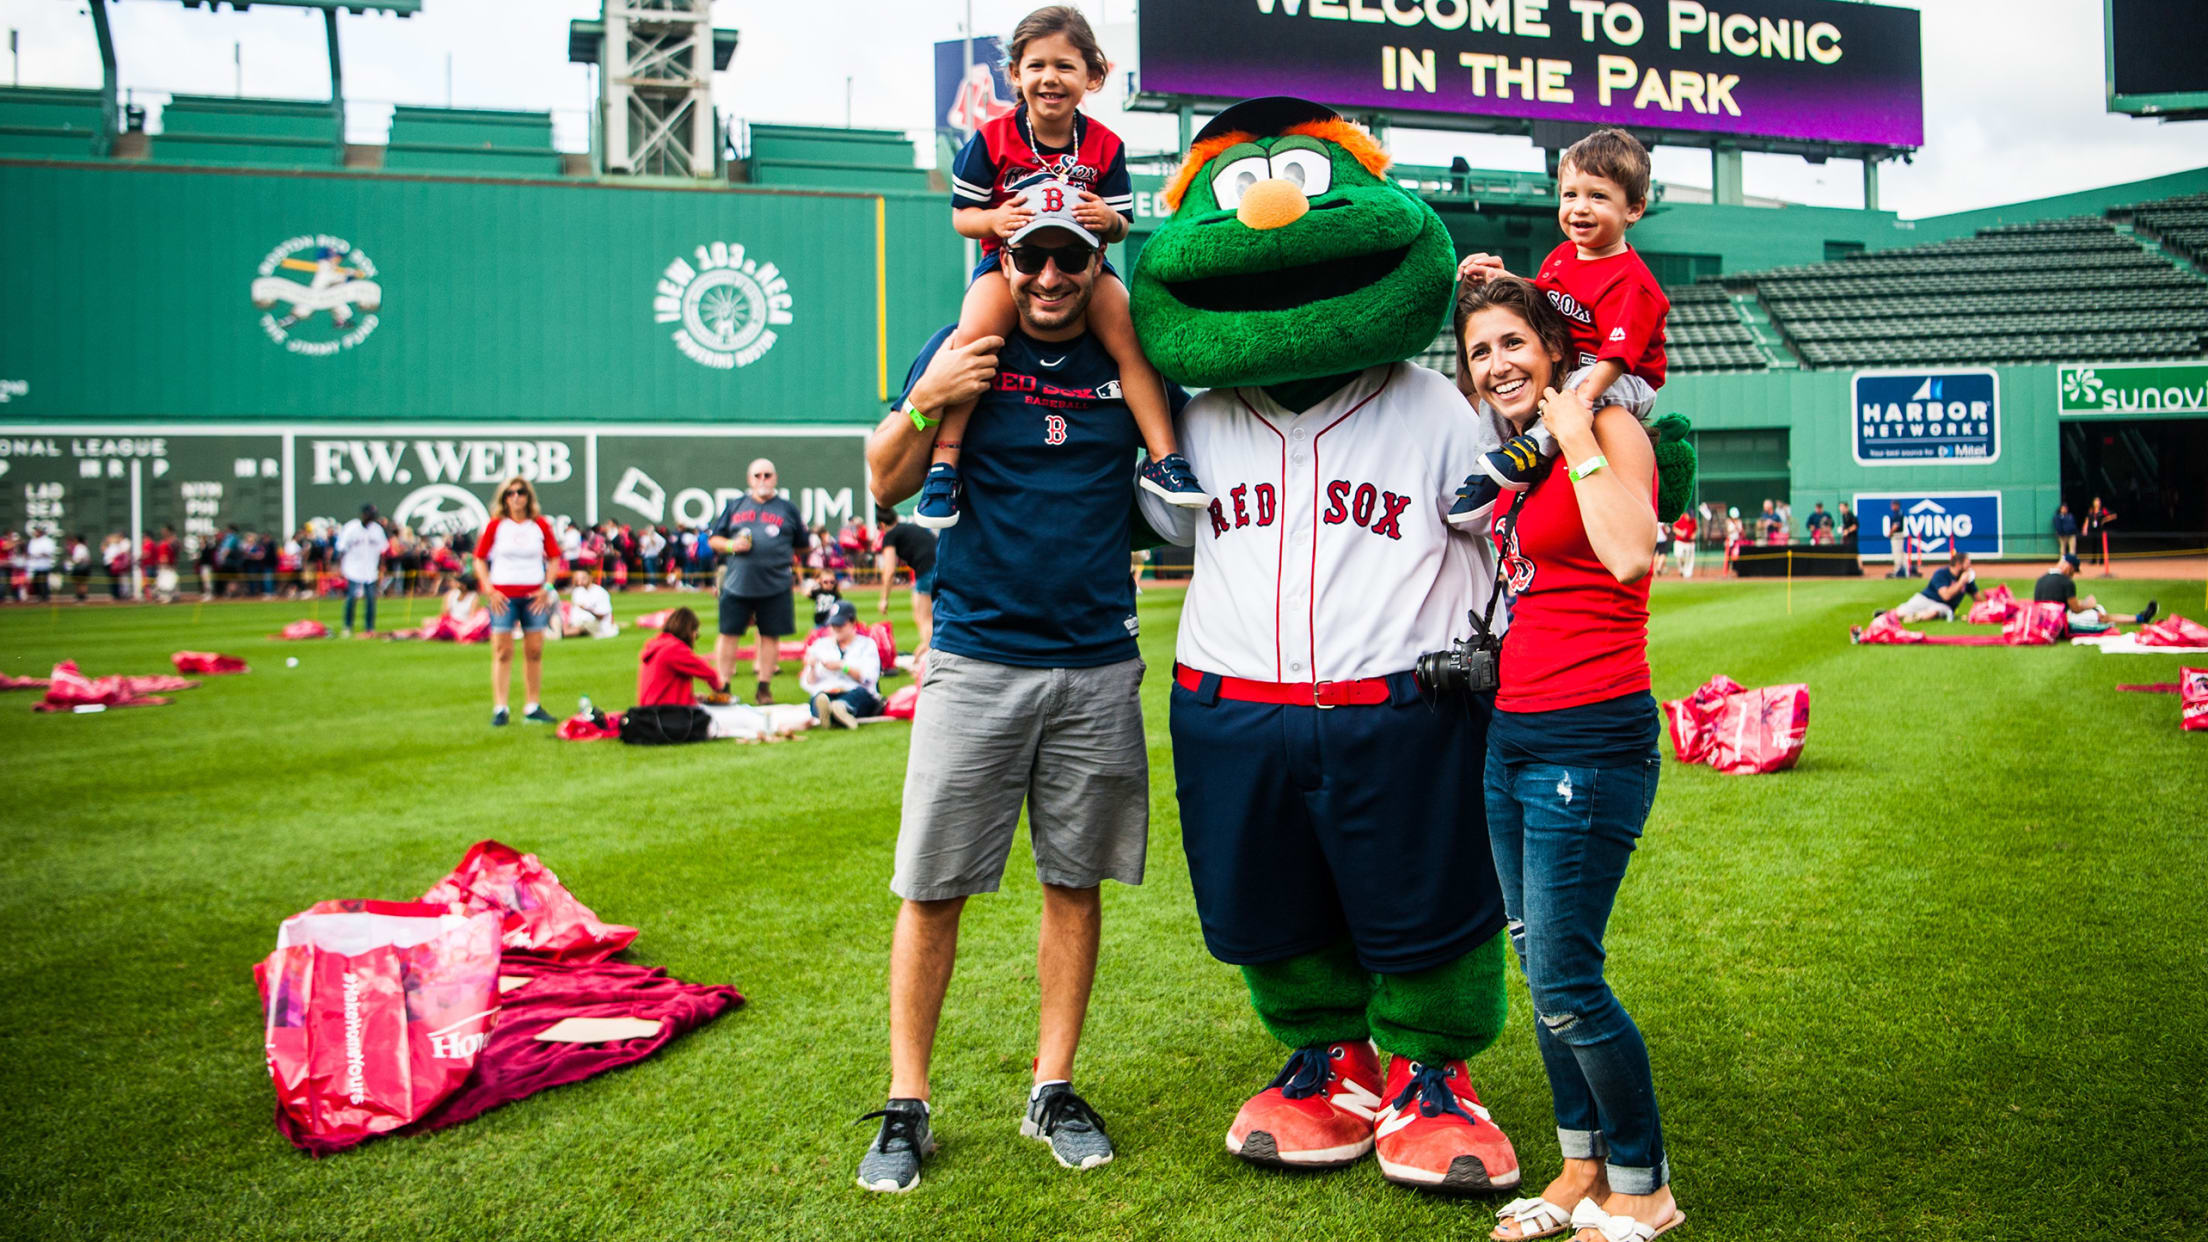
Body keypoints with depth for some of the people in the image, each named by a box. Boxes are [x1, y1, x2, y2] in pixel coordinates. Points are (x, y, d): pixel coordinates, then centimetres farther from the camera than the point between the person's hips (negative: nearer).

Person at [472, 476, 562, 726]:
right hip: (503, 596, -2)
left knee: (534, 651, 4)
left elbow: (554, 558, 11)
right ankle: (500, 709, 0)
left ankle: (533, 706, 12)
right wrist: (490, 590, -6)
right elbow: (479, 559, 4)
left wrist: (546, 588, 0)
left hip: (534, 596, 2)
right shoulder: (495, 525, 0)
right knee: (502, 651, -2)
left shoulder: (541, 524, 5)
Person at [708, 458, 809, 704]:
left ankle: (764, 688, 15)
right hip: (737, 583, 1)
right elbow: (713, 539, 12)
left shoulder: (787, 509, 8)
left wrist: (781, 557, 6)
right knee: (728, 634, 2)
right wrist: (731, 545, -6)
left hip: (776, 585, -1)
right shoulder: (735, 506, 10)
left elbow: (802, 545, 14)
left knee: (770, 636, 4)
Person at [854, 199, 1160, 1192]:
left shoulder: (1128, 361, 7)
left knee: (1076, 881, 8)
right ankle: (906, 1106, 13)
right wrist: (924, 403, -13)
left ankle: (1053, 1091, 22)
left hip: (1098, 666, 2)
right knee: (931, 888, 0)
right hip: (975, 658, -2)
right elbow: (885, 485, 3)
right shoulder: (963, 349, 3)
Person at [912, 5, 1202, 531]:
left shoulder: (1105, 146, -1)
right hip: (1007, 258, -1)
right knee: (972, 336, -29)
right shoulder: (991, 140, -5)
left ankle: (1164, 457, -11)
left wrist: (1109, 219, -20)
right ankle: (944, 461, -19)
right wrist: (993, 220, -23)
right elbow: (961, 215, 0)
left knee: (1133, 339, -21)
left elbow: (1121, 225, 5)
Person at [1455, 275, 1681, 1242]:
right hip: (1508, 735, 8)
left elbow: (1630, 556, -24)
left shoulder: (1609, 429, -10)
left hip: (1591, 739, -8)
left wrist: (1578, 440, -16)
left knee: (1564, 979, -6)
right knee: (1541, 969, 13)